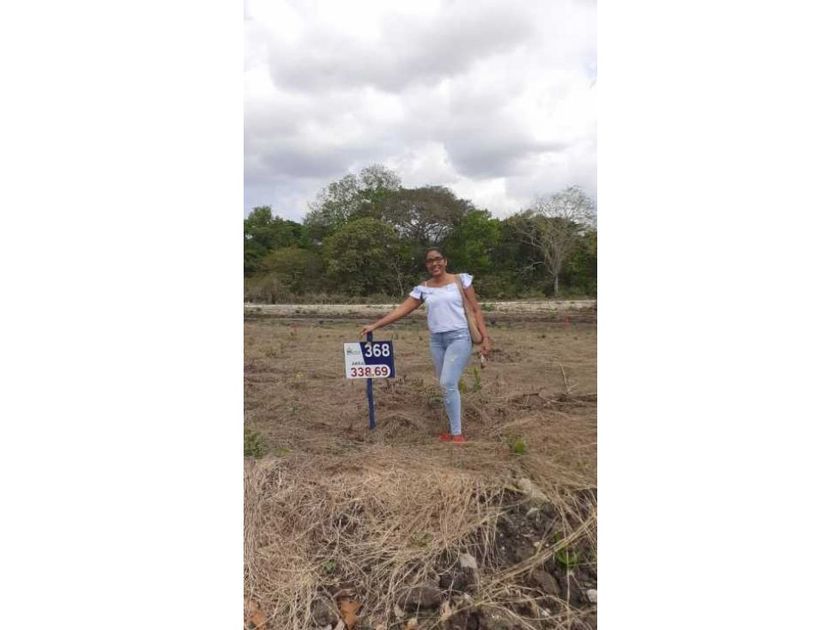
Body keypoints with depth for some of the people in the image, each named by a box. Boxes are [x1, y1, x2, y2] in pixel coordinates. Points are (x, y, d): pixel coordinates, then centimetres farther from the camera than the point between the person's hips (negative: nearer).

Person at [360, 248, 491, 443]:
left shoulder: (461, 280, -1)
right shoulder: (422, 289, 7)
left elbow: (476, 310, 0)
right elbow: (402, 309, 6)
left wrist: (485, 337, -7)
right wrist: (375, 325, 2)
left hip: (459, 337, -4)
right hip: (436, 340, 5)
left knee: (448, 383, -15)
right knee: (447, 386, 8)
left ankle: (457, 434, -6)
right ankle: (454, 430, 18)